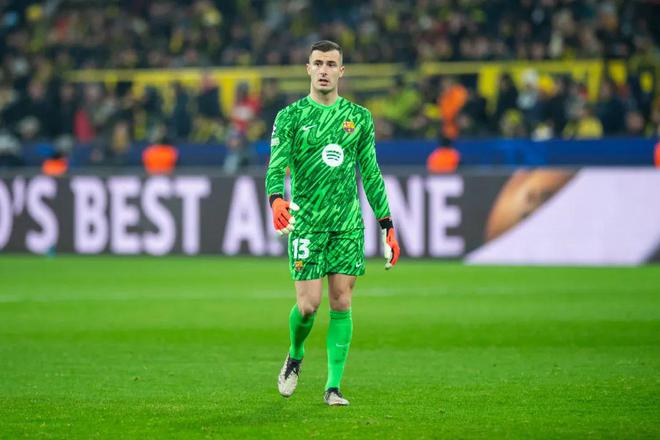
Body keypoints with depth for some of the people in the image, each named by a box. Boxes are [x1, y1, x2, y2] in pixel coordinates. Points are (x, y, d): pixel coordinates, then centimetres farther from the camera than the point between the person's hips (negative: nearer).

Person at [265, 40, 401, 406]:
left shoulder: (359, 118, 10)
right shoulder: (290, 116, 1)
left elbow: (371, 174, 14)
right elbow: (276, 166, -8)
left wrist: (387, 225, 11)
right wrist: (276, 199, -30)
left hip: (348, 224, 2)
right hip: (306, 222, -2)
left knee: (341, 303, -3)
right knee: (308, 304, -8)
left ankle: (333, 386, 1)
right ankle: (295, 356, 22)